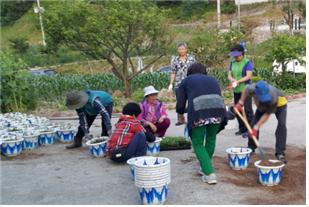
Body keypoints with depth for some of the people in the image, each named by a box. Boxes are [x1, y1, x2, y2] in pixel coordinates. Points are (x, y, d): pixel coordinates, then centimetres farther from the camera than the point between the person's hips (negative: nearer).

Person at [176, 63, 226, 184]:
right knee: (211, 139, 25)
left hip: (198, 111, -3)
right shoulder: (212, 79, 33)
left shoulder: (186, 81, 25)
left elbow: (180, 105, 18)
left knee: (198, 143, 12)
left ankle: (209, 174, 0)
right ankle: (205, 168, 37)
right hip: (218, 108, 4)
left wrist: (181, 115, 39)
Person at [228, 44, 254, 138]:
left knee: (247, 110, -6)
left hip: (245, 90, -6)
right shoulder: (232, 63, 11)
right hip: (236, 90, 7)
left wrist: (238, 81, -21)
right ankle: (242, 129, 22)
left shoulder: (247, 62, -6)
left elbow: (249, 76, -13)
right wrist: (233, 80, -13)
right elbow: (229, 75, 9)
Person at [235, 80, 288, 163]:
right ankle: (250, 148, 16)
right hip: (262, 106, 4)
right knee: (253, 124, -3)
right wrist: (240, 103, -12)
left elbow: (267, 114, -33)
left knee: (282, 125, -22)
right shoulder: (252, 89, -38)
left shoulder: (273, 97, -46)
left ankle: (280, 153, -19)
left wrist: (256, 127, -33)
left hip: (279, 104, -4)